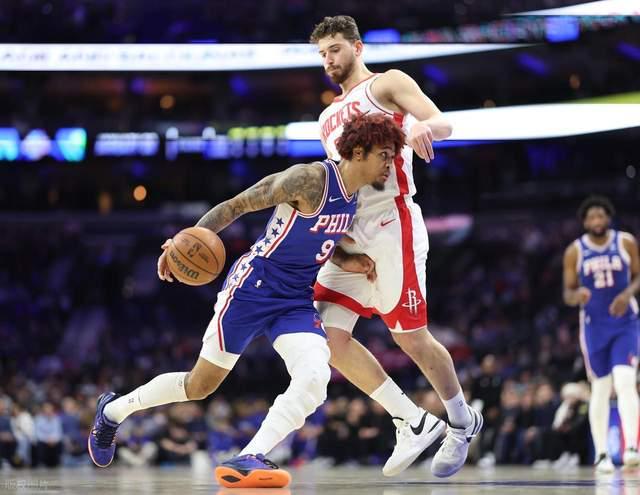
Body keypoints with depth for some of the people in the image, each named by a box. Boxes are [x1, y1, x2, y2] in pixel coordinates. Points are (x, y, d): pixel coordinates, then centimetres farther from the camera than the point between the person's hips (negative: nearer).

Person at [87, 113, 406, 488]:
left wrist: (350, 262, 4)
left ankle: (248, 460, -26)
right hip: (252, 288, -6)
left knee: (315, 378, -23)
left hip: (297, 301, 6)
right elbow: (237, 205, -16)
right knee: (200, 385, 7)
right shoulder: (308, 179, -20)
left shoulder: (354, 197, 5)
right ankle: (113, 410, 31)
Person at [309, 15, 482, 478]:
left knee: (411, 337, -3)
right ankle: (414, 422, 3)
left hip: (391, 223, -7)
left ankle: (463, 422, 21)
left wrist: (422, 126, -36)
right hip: (349, 234, 8)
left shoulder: (387, 84, 2)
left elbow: (443, 123, -14)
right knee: (328, 333, -5)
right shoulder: (329, 118, 24)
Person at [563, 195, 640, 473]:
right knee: (600, 389, 5)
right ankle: (601, 454, 12)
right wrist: (577, 296, -23)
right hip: (594, 325, 1)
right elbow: (568, 293, 1)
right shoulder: (575, 251, -3)